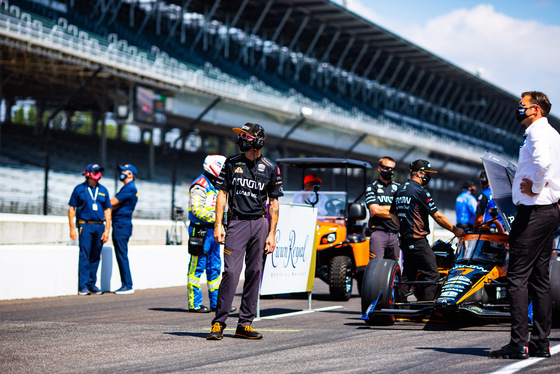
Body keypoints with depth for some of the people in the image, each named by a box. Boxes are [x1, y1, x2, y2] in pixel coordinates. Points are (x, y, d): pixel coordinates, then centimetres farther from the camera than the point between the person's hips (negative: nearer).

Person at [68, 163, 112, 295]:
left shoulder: (103, 190, 13)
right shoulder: (79, 189, 3)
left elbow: (107, 211, 13)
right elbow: (71, 209, 3)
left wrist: (107, 230, 4)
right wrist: (72, 228, -5)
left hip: (99, 226, 4)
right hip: (85, 226, -4)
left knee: (95, 257, 6)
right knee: (84, 255, -9)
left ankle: (92, 284, 13)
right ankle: (83, 286, -9)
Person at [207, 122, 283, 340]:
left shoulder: (270, 169, 5)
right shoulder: (232, 164, 5)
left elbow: (274, 203, 6)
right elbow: (222, 194, 6)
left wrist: (272, 234, 0)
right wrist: (218, 225, -3)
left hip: (260, 223, 2)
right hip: (237, 222, -1)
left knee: (254, 273, 3)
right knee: (231, 271, -12)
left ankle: (245, 324, 8)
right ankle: (219, 322, -7)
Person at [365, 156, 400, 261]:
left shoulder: (399, 188, 17)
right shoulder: (371, 187, 9)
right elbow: (374, 209, -5)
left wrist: (381, 209, -2)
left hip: (395, 233, 3)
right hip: (379, 231, -3)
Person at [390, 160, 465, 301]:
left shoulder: (400, 191, 14)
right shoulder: (420, 191, -12)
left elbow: (393, 215, 21)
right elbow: (437, 216, -11)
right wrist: (455, 230, -3)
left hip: (404, 240, 9)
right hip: (418, 241, -9)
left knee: (408, 274, 15)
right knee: (431, 274, -7)